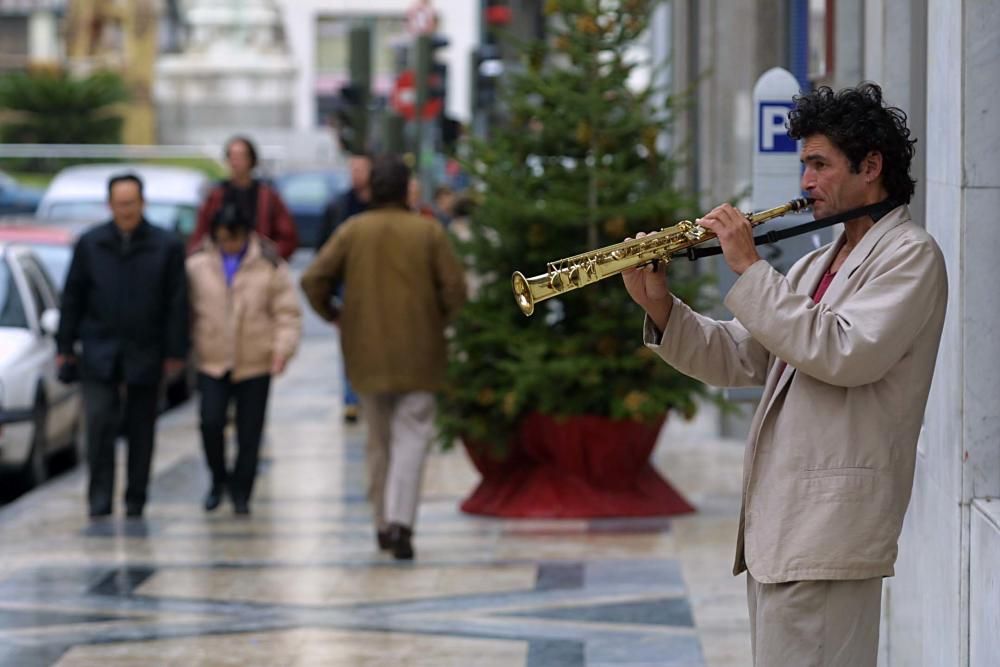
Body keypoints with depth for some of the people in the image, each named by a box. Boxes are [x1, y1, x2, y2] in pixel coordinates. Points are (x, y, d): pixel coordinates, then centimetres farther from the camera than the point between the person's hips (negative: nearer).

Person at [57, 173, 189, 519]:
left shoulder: (167, 247, -1)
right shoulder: (89, 244, 4)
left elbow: (177, 304, 0)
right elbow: (72, 297, 8)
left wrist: (175, 352, -4)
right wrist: (65, 347, 5)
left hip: (145, 355, 0)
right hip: (99, 353, 0)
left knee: (141, 430, 6)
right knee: (99, 423, -10)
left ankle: (135, 500, 17)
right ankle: (99, 499, -3)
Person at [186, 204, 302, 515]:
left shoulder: (269, 265, -1)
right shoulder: (197, 264, 2)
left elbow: (288, 311, 0)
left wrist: (283, 347, -11)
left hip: (255, 362, -1)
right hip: (212, 360, 1)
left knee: (249, 432, 3)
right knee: (210, 423, -10)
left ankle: (241, 492, 17)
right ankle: (219, 479, 15)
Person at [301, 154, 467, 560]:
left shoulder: (352, 231, 0)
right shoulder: (428, 232, -4)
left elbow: (314, 280, -6)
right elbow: (455, 287, -8)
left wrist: (332, 315, 10)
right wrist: (439, 320, 10)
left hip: (367, 355, 2)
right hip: (417, 354, -2)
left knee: (379, 441, 16)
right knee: (411, 437, -3)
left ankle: (384, 525, 20)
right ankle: (400, 522, -20)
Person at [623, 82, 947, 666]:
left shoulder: (910, 255, -7)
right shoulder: (820, 264, 20)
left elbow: (844, 353, -22)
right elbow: (741, 359, 15)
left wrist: (750, 268, -18)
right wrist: (661, 309, -1)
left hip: (829, 525, -9)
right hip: (778, 521, 9)